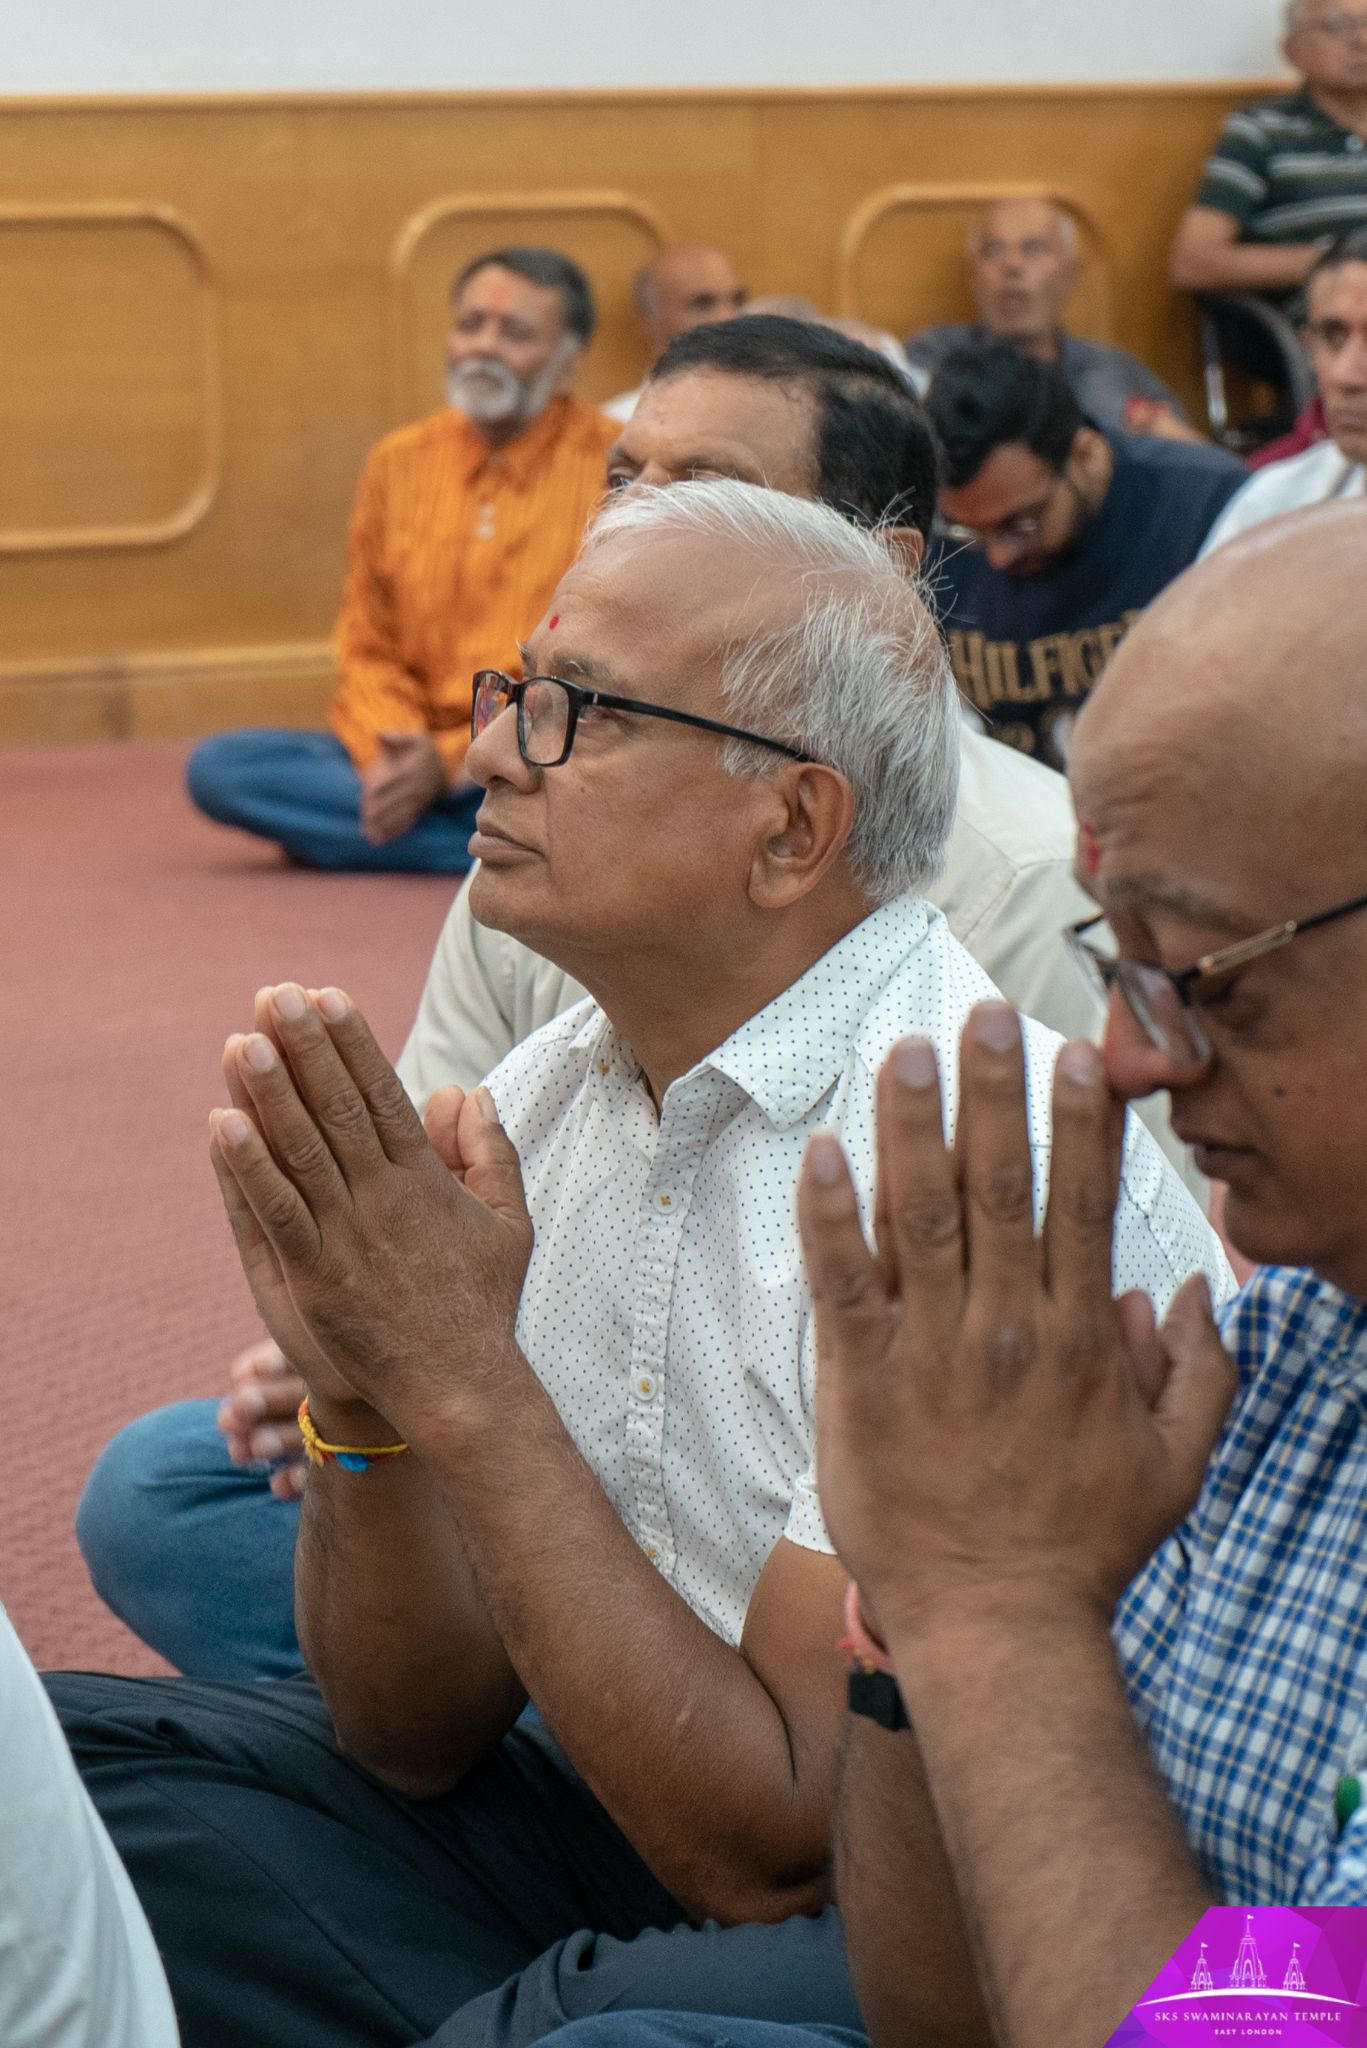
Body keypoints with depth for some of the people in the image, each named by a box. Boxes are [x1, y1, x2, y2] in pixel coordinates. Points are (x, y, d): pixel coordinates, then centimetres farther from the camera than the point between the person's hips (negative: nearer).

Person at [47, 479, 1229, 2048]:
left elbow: (775, 1849, -24)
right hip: (641, 1812, 7)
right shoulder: (545, 1098, 0)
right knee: (59, 1756, -3)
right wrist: (367, 1403, -17)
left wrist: (466, 1382, -25)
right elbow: (423, 1742, 2)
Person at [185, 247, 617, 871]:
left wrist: (450, 761, -17)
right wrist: (387, 750, -10)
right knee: (216, 768, -18)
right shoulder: (399, 462, 11)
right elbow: (367, 650, 13)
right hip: (414, 764, 6)